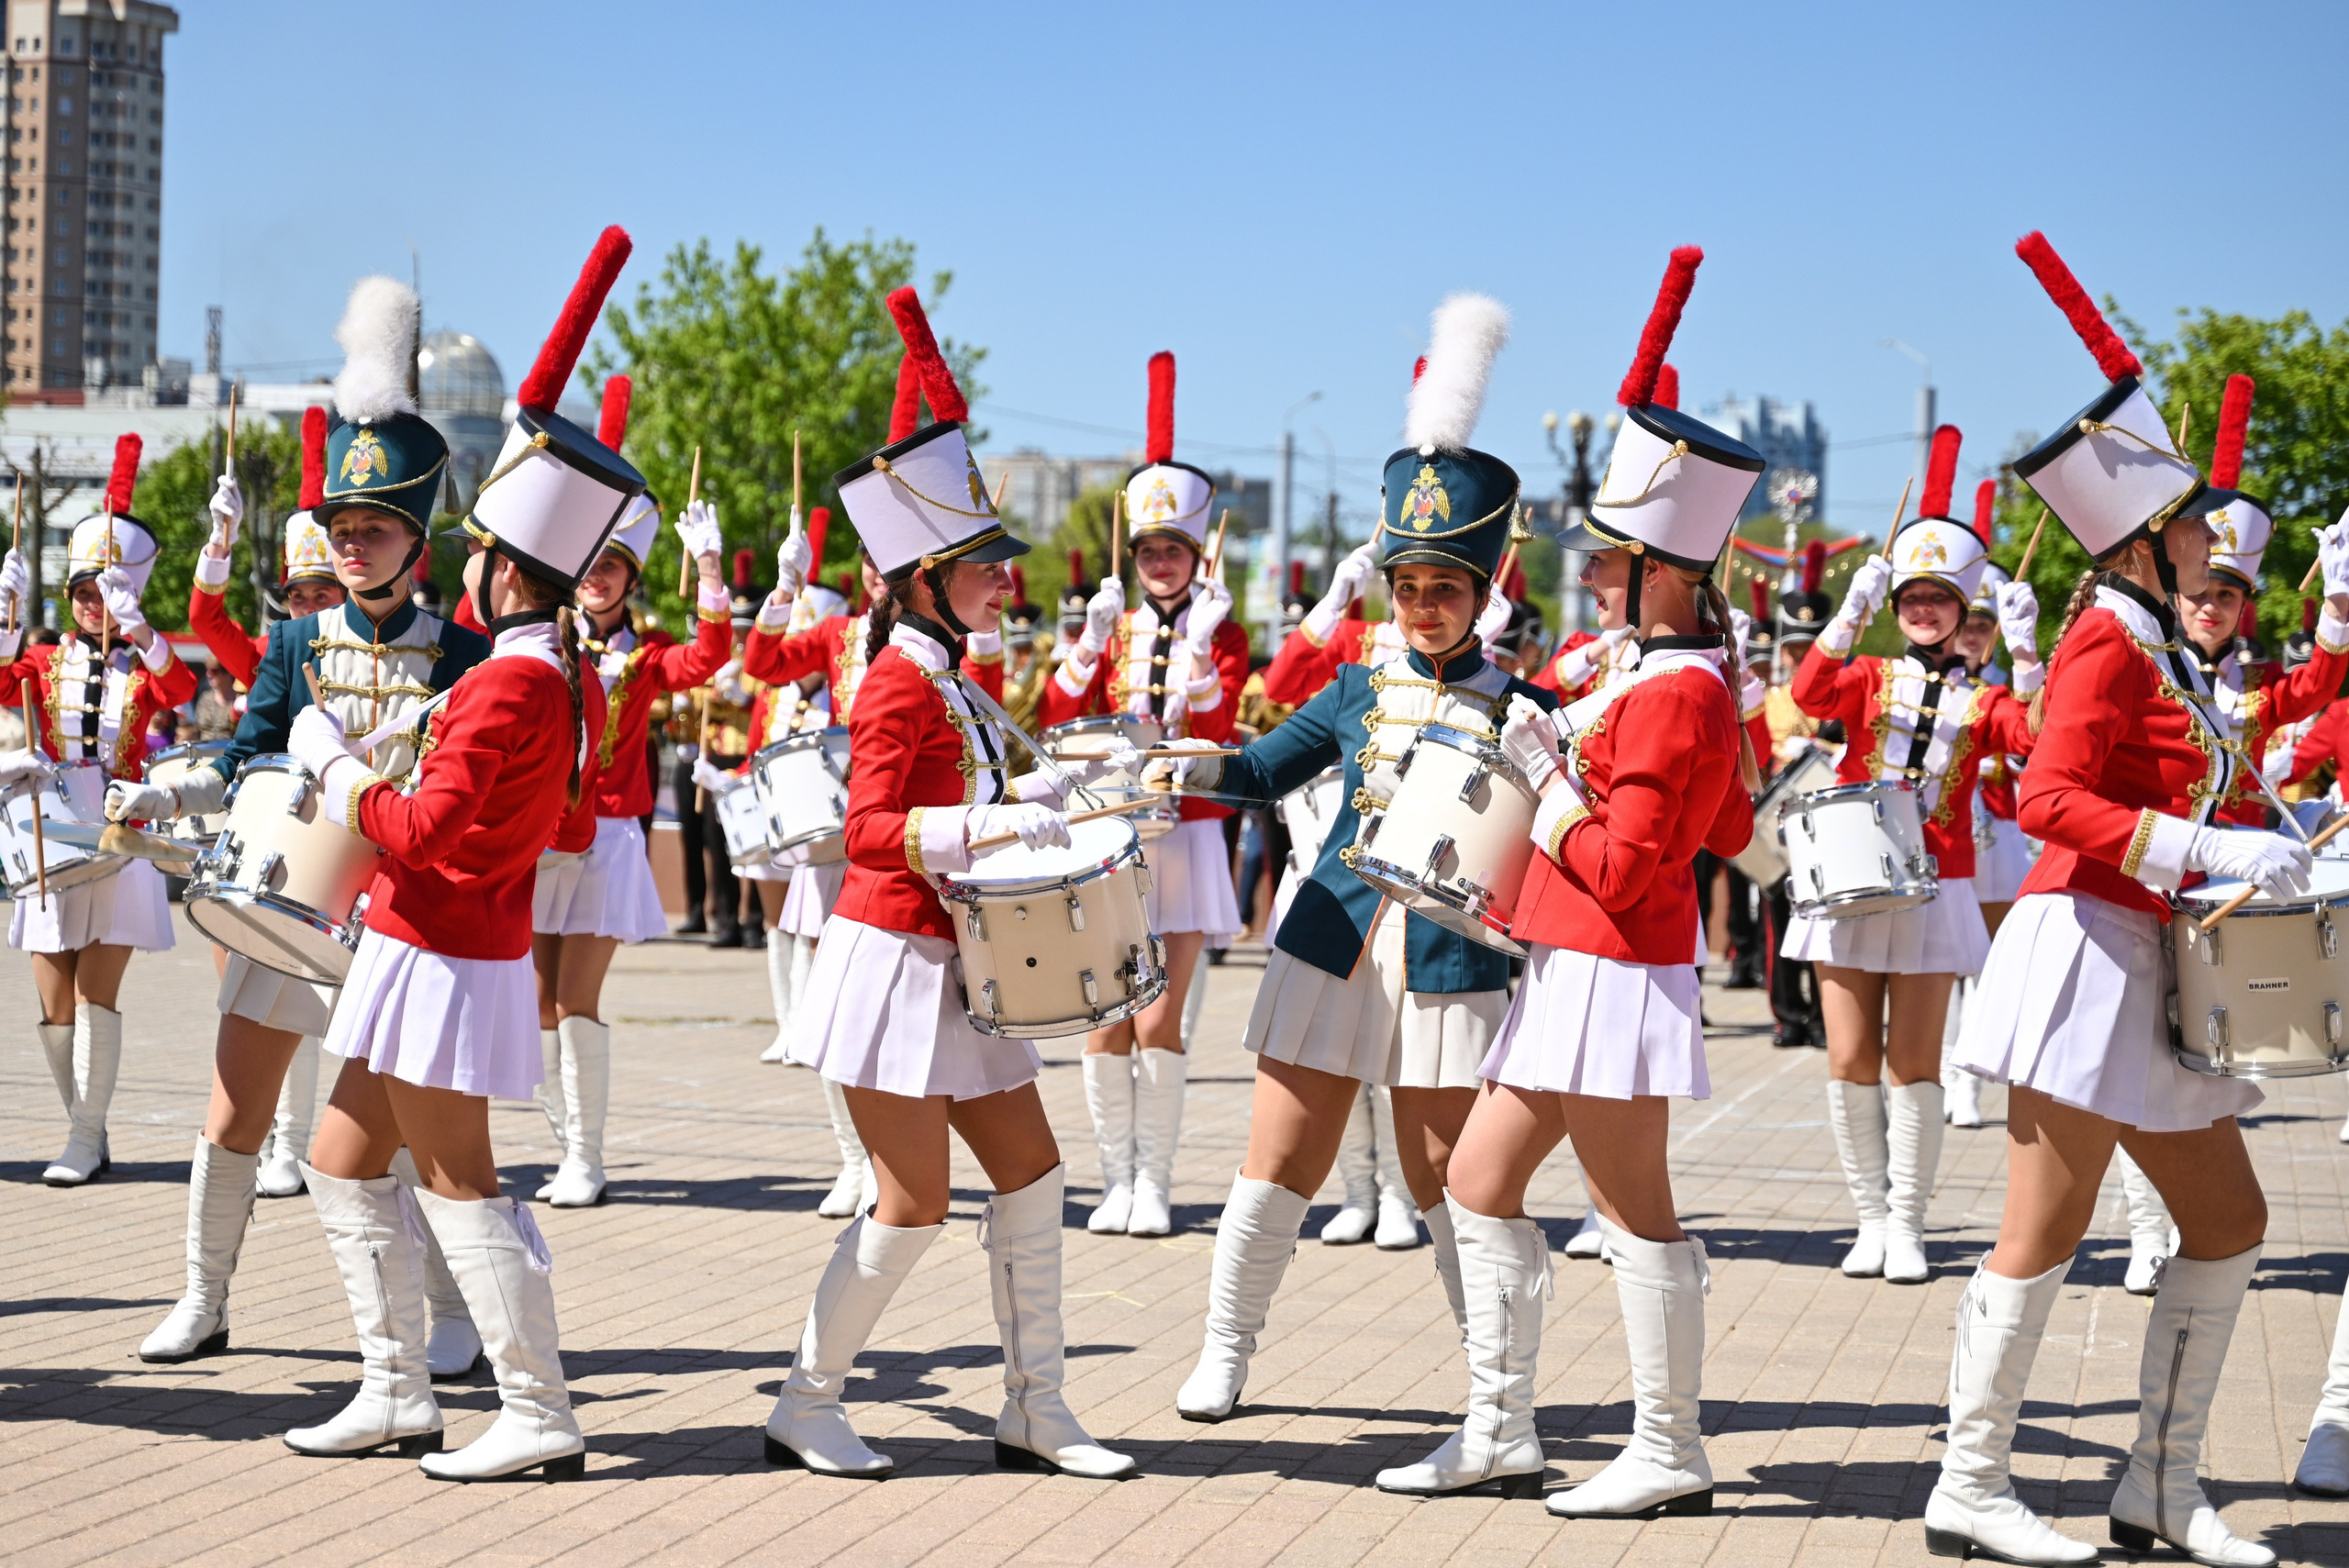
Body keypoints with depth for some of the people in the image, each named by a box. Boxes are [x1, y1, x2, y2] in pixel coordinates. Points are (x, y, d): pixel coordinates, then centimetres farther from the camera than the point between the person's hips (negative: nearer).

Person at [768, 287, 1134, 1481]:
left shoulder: (948, 682, 13)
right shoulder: (901, 682, -15)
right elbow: (871, 826, -24)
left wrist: (1039, 791, 16)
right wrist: (993, 824, -33)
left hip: (953, 969, 9)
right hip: (895, 964, -9)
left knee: (1031, 1171, 8)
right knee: (914, 1203, -5)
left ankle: (1035, 1414, 14)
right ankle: (805, 1408, 8)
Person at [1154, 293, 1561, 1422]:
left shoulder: (1516, 707, 0)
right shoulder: (1362, 689, 8)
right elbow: (1266, 769, 18)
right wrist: (1194, 766, -1)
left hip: (1451, 965, -3)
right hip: (1333, 945, 3)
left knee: (1445, 1181, 1)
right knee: (1280, 1168, 5)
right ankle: (1225, 1351, 21)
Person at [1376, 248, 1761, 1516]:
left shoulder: (1669, 696, -19)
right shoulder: (1681, 675, 11)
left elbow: (1618, 870, -22)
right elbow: (1729, 829, 19)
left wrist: (1542, 773, -12)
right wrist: (1577, 757, 16)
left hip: (1613, 972, -11)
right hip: (1574, 975, 11)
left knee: (1634, 1212, -3)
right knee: (1479, 1184, 13)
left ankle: (1669, 1454, 7)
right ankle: (1500, 1435, 18)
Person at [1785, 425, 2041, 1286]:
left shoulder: (1981, 704, 9)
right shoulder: (1870, 678, 9)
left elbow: (2039, 737, -12)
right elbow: (1810, 695, -14)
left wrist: (2024, 650, -22)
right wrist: (1852, 611, -25)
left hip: (1934, 890, 0)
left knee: (1913, 1066, -2)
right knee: (1851, 1063, 0)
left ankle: (1907, 1223, 8)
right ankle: (1870, 1218, 12)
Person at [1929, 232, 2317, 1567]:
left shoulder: (2157, 649, 17)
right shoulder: (2108, 642, -11)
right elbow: (2049, 800, -22)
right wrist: (2208, 848, -27)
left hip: (2150, 968, 10)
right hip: (2089, 955, -10)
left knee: (2230, 1221, 10)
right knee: (2047, 1232, -5)